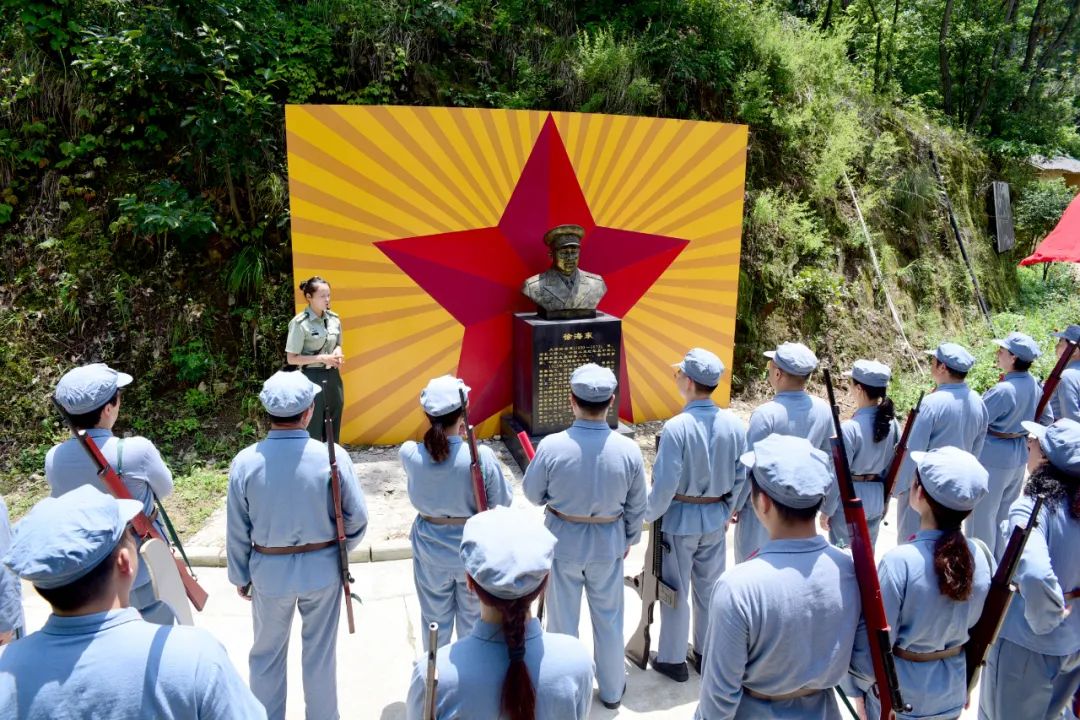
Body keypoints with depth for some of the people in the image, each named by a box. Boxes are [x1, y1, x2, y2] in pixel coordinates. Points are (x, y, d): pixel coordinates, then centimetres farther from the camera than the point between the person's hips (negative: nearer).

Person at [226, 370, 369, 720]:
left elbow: (237, 531, -5)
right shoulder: (332, 457, -19)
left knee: (267, 654, 23)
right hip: (322, 569, -1)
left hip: (268, 571, 1)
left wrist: (240, 576, 11)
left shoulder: (245, 461, -15)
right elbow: (357, 518, -11)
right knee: (320, 653, 18)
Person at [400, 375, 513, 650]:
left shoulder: (409, 454, -19)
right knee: (473, 618, 23)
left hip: (430, 551, 2)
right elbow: (502, 505, -13)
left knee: (435, 620, 24)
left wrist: (444, 434, -1)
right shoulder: (482, 456, -27)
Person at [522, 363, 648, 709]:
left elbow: (533, 494, -7)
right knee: (609, 619, 21)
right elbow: (637, 505, -4)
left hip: (563, 541, -1)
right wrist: (629, 538, 13)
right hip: (608, 543, 1)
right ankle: (612, 690, 40)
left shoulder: (551, 446, -23)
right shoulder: (628, 449, -18)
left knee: (563, 619, 18)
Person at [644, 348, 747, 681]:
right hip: (716, 519, 5)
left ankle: (672, 659, 29)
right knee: (709, 588, 20)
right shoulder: (734, 425, -9)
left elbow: (664, 485, -21)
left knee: (676, 591, 12)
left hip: (679, 519, -4)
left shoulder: (676, 427, -24)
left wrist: (649, 516, -4)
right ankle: (706, 654, 37)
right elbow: (741, 477, 0)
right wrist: (726, 509, 15)